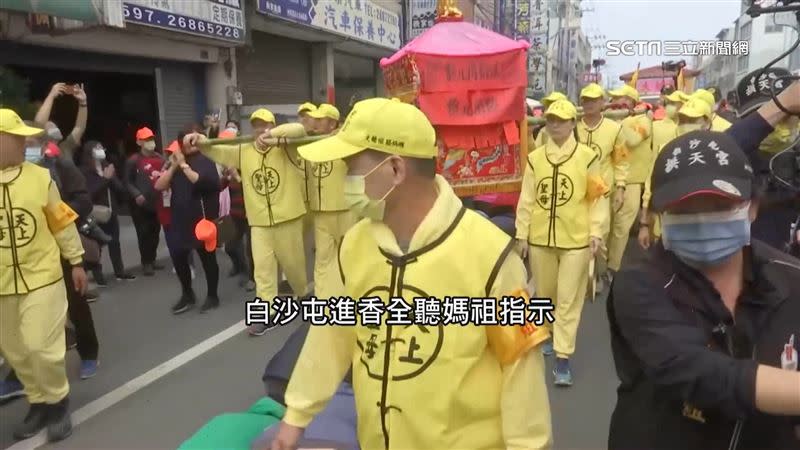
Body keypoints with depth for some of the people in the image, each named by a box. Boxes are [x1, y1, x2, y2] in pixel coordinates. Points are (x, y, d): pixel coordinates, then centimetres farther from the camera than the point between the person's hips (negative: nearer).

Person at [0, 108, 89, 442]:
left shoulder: (40, 177, -4)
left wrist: (76, 262, 6)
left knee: (41, 347, -5)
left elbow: (62, 223, 3)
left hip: (42, 277, -2)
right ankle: (39, 403, 32)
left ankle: (58, 402, 17)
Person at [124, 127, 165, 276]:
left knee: (155, 232, 10)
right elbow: (127, 181, -3)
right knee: (143, 233, -2)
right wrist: (136, 194, -16)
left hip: (156, 202, 5)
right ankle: (146, 263, 8)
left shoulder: (159, 158, 9)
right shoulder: (133, 160, -6)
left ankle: (152, 260, 23)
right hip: (141, 204, -5)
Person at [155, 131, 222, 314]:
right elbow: (159, 186, 2)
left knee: (207, 258, 5)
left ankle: (212, 296, 20)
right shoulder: (174, 162, 11)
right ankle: (187, 295, 26)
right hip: (179, 219, 5)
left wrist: (184, 165, -17)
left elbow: (202, 181, -23)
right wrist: (173, 166, -8)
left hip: (202, 219, -5)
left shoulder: (205, 161, -5)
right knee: (178, 257, 7)